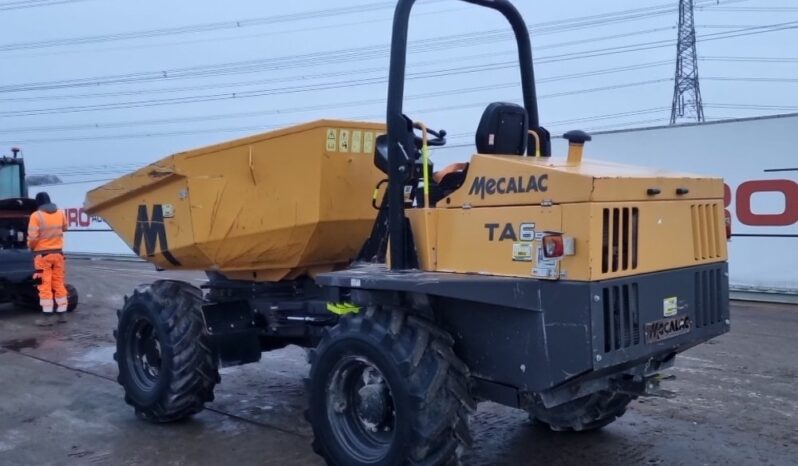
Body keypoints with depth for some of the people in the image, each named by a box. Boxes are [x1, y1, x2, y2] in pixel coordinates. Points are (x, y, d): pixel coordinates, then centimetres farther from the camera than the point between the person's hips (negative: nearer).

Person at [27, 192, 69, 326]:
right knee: (59, 283, 11)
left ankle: (47, 316, -1)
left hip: (42, 254, -4)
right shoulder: (60, 213, 4)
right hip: (58, 253, 5)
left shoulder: (36, 215, -12)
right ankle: (62, 314, 14)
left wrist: (31, 247, 3)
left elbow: (32, 237, -16)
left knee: (45, 285, -1)